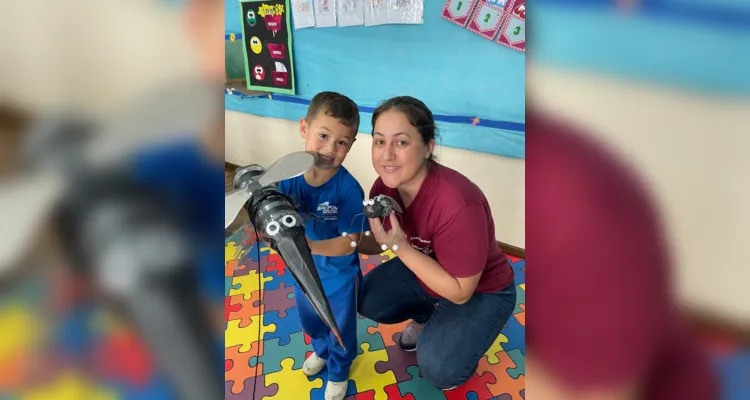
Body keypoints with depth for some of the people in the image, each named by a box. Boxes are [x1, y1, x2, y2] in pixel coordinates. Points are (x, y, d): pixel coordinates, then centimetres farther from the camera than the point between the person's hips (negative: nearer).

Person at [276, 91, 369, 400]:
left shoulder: (348, 189, -31)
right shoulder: (288, 176, -20)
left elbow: (349, 244, -29)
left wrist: (306, 245, -40)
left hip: (339, 277, -4)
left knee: (340, 331, 23)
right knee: (311, 322, 33)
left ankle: (339, 371, 54)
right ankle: (321, 351, 66)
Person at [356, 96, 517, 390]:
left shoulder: (458, 205, -39)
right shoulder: (385, 186, -17)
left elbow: (459, 292, -30)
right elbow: (378, 242, -1)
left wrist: (400, 247, -37)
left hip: (481, 292, -6)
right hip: (423, 269, 7)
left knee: (437, 368, -23)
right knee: (367, 300, -7)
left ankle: (459, 342, 13)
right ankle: (427, 316, 21)